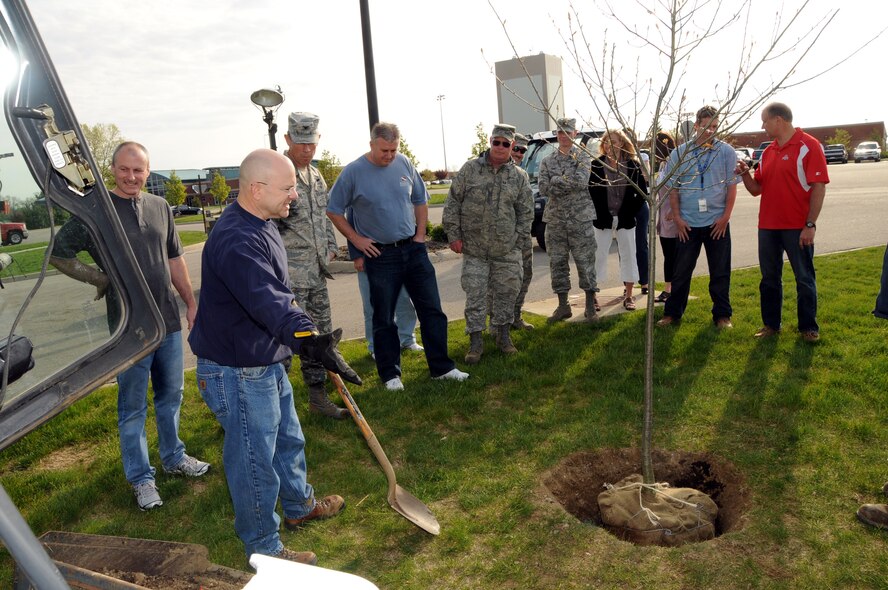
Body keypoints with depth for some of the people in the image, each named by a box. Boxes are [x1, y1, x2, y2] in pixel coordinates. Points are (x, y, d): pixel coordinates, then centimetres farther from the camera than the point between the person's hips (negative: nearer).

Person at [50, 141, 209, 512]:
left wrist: (190, 302, 14)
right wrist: (99, 279, -12)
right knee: (133, 406, 6)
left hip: (169, 321, 5)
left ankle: (173, 457, 36)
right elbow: (59, 254, -4)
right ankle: (141, 478, 21)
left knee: (171, 395, 18)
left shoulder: (160, 207, 7)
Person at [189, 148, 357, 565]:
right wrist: (309, 339, -55)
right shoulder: (236, 241, -29)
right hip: (238, 374, -10)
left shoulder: (259, 226, 5)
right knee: (255, 462, 7)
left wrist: (308, 339, 27)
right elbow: (268, 302, -43)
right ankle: (263, 548, 27)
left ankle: (299, 505, 49)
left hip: (267, 362, 10)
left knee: (288, 440, 26)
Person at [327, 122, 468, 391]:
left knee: (432, 310, 7)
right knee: (384, 318, 6)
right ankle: (390, 374, 20)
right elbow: (334, 211, -1)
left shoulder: (404, 164, 2)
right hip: (380, 255, -4)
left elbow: (420, 200, 14)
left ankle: (441, 367, 20)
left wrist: (420, 235, 6)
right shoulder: (353, 172, -9)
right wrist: (357, 240, -6)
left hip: (413, 249, 4)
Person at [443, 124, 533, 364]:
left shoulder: (519, 177, 5)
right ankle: (475, 341, 10)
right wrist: (453, 235, -3)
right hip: (473, 249, -1)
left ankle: (502, 334, 27)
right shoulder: (470, 169, 0)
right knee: (475, 295, 0)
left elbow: (526, 212, 10)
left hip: (506, 251, 2)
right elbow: (453, 202, 2)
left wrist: (518, 239, 4)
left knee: (506, 292, 9)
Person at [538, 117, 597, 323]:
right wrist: (570, 184, -10)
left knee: (585, 262, 0)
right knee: (557, 263, 6)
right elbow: (543, 188, -4)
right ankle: (563, 306, 16)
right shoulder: (547, 161, 10)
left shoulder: (582, 157, 2)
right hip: (555, 219, 3)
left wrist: (556, 181, -11)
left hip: (580, 219, -3)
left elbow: (582, 181, -16)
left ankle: (590, 306, 10)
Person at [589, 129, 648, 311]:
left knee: (628, 256, 6)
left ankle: (629, 296, 18)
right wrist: (598, 213, -7)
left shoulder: (633, 164, -1)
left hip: (625, 220, 1)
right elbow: (590, 191, -3)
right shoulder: (597, 164, -4)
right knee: (598, 257, 2)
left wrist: (631, 211, -3)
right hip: (603, 219, -1)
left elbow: (642, 192, 2)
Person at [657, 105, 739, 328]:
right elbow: (672, 189, 4)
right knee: (681, 271, 7)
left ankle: (722, 315, 19)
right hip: (687, 224, 0)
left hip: (717, 223, 0)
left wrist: (725, 217, -7)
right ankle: (672, 313, 17)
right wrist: (677, 218, -2)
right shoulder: (679, 153, 3)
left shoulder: (726, 152, 1)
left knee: (720, 272, 7)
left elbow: (732, 187, 1)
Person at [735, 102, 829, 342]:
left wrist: (810, 225, -17)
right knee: (769, 278, 12)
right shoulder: (768, 152, 11)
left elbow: (819, 187, -13)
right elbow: (756, 189, 14)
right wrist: (745, 173, -6)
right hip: (767, 226, 6)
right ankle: (771, 324, 23)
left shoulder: (808, 146, -8)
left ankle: (808, 327, 16)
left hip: (797, 227, -6)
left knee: (804, 278, 5)